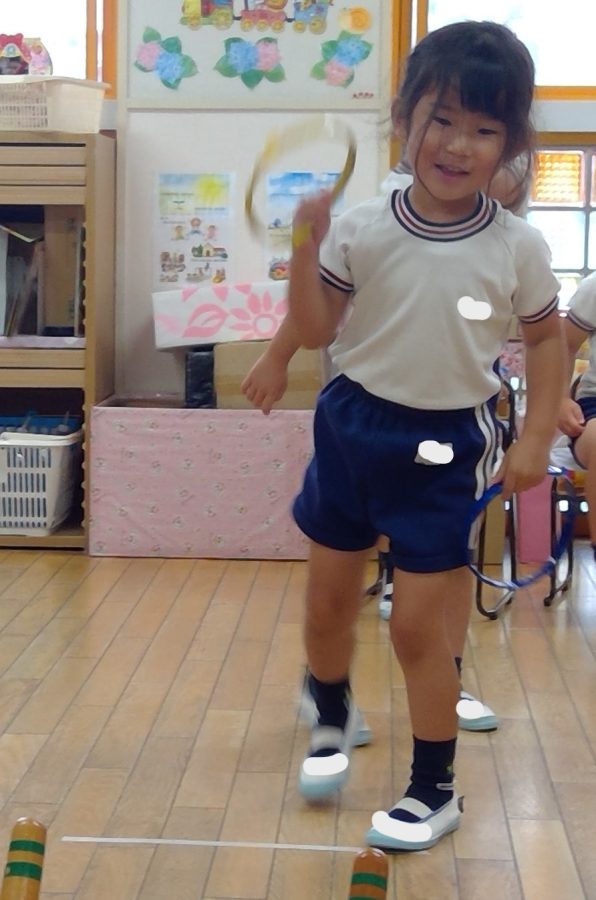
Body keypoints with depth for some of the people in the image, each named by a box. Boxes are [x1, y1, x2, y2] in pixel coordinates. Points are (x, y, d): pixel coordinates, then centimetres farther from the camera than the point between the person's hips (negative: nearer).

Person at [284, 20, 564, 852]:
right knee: (328, 601, 16)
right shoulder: (360, 230, -9)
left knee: (417, 626, 1)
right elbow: (316, 332, -4)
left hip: (445, 447, -2)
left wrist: (535, 440, -2)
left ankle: (435, 791, 20)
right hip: (352, 427, 3)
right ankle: (333, 720, 46)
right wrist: (306, 247, -16)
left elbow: (547, 339, 4)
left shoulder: (519, 249, -10)